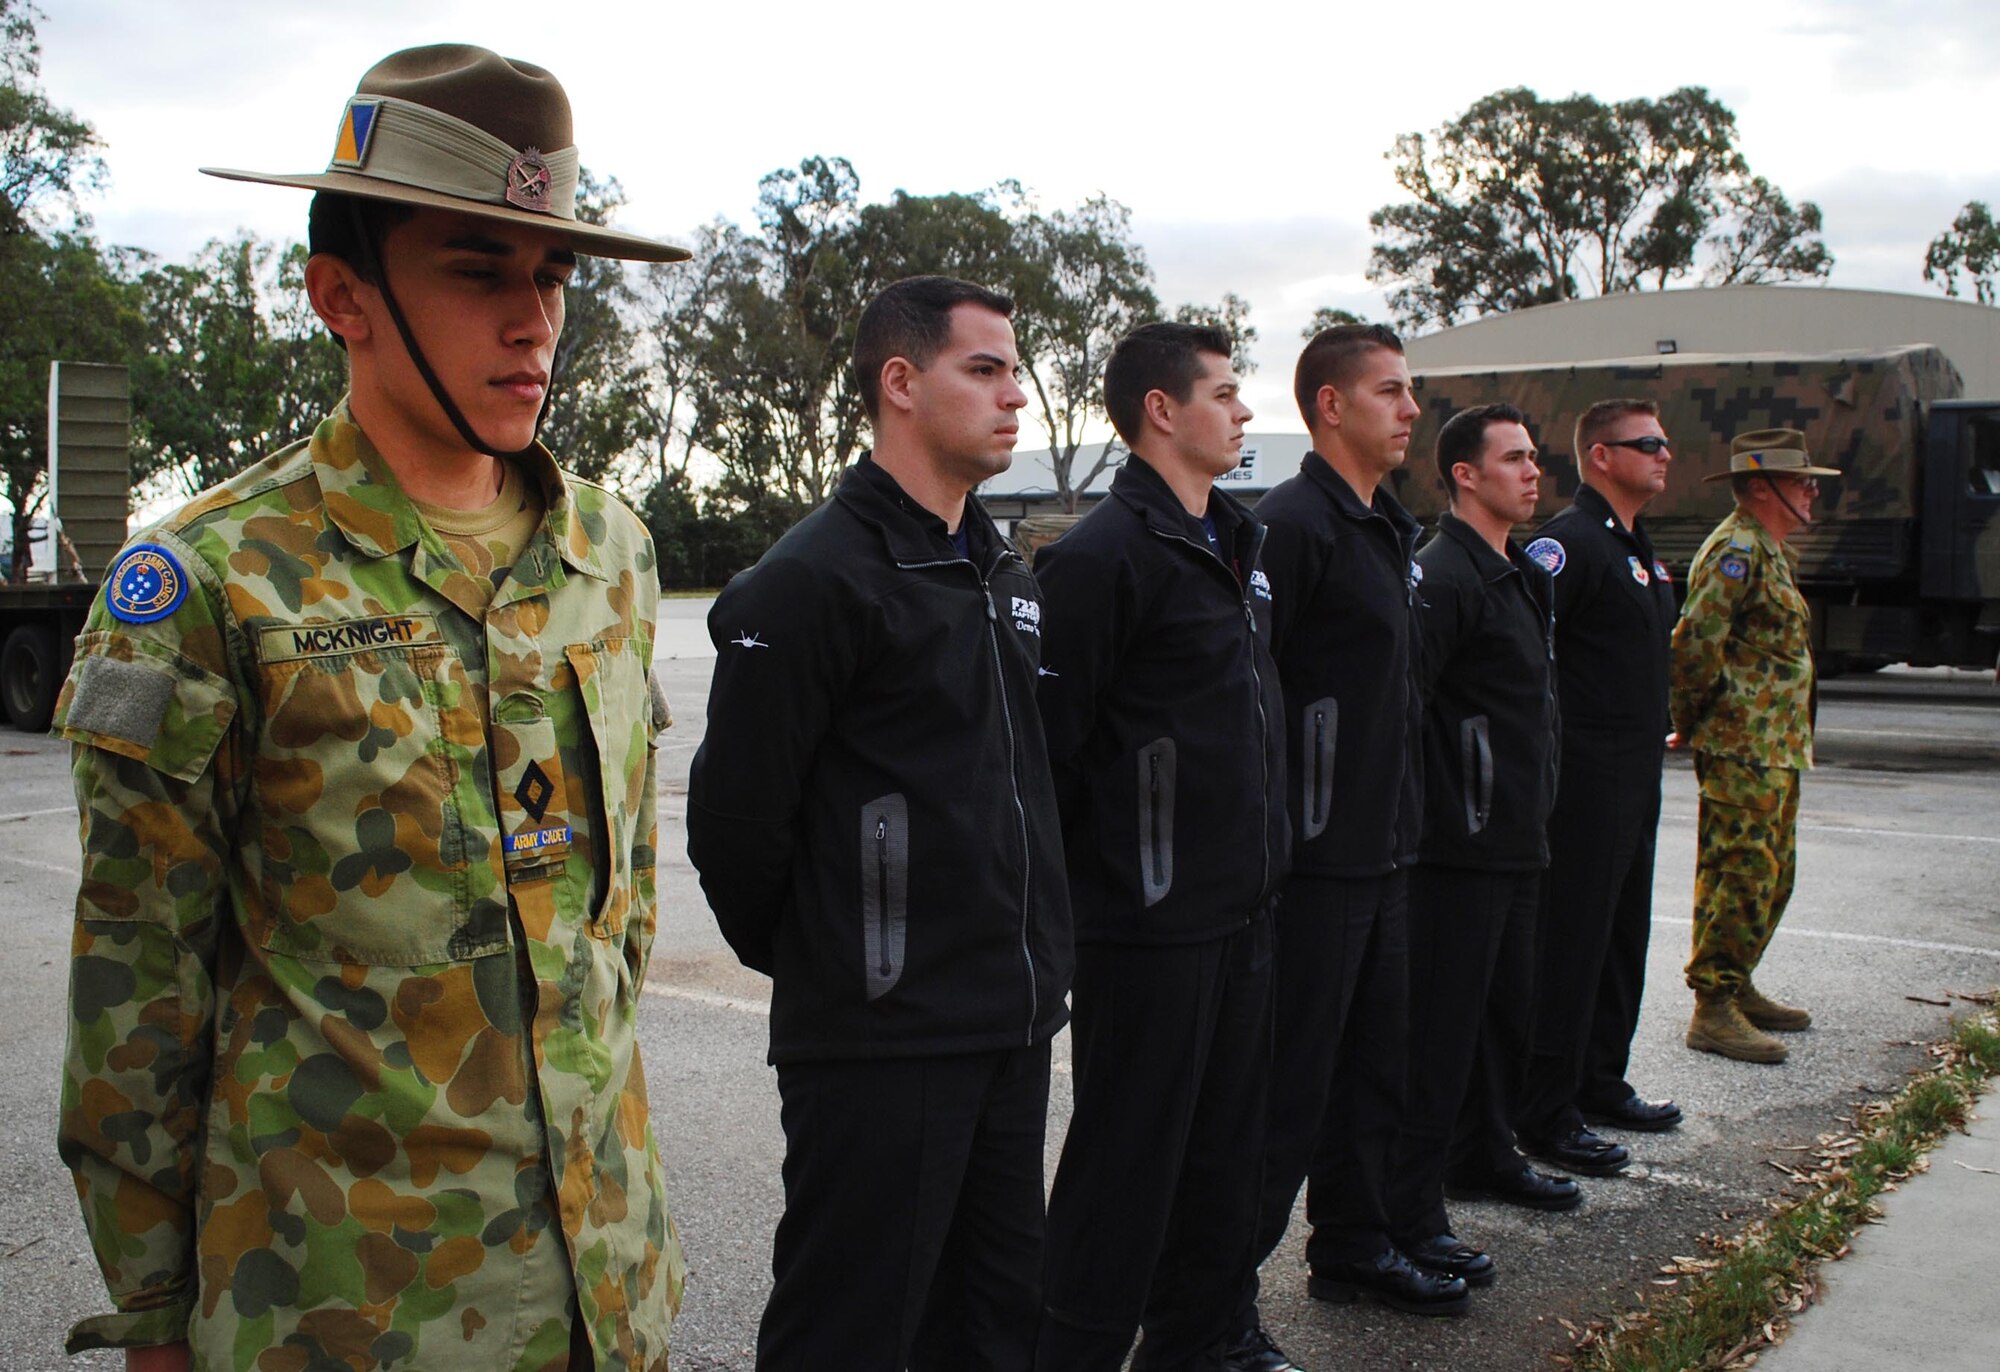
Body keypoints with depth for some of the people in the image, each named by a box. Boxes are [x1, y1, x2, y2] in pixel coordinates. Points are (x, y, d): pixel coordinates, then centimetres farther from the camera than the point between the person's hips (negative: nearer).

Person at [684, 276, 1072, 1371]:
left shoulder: (1004, 575, 13)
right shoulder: (814, 578, -14)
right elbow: (734, 814, -14)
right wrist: (800, 958, -1)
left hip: (1013, 1028, 8)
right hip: (880, 1039, -8)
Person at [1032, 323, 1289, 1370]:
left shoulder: (1234, 545, 15)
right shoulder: (1106, 555, -14)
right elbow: (1055, 742, -16)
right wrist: (1065, 897, -14)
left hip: (1241, 913, 9)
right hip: (1147, 923, -9)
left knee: (1223, 1163, 17)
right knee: (1125, 1166, 1)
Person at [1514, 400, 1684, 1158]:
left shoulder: (1638, 548, 17)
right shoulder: (1568, 543, -15)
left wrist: (1654, 728, 20)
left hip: (1636, 776, 10)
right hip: (1584, 777, -10)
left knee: (1622, 932, 16)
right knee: (1568, 938, -4)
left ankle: (1601, 1080, 28)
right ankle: (1544, 1107, 4)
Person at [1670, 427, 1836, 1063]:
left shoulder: (1766, 552, 20)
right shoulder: (1737, 548, -14)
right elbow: (1696, 641, -21)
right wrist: (1693, 722, -12)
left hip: (1775, 750, 10)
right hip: (1744, 749, -10)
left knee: (1771, 873, 15)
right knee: (1740, 874, -9)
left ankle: (1738, 988, 25)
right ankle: (1713, 1008, -5)